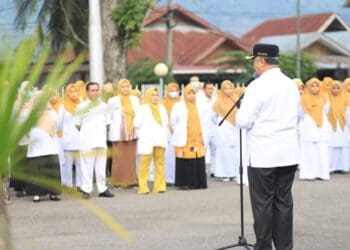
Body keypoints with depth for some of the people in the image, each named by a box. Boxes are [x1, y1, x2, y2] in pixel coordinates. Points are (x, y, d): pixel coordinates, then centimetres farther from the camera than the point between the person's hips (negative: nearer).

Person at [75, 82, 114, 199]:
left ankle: (102, 189, 12)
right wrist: (85, 133, 10)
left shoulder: (104, 106, 11)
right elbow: (77, 124, 8)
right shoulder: (81, 107, 1)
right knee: (87, 166, -6)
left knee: (101, 166, 5)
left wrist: (102, 132, 12)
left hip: (101, 140, 3)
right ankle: (86, 190, -3)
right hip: (87, 141, -3)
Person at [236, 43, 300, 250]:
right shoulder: (291, 85, 8)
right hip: (289, 154, 6)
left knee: (263, 203, 0)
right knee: (284, 201, 10)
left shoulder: (258, 86, -13)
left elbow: (244, 121, -13)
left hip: (263, 155, -6)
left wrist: (240, 116, 7)